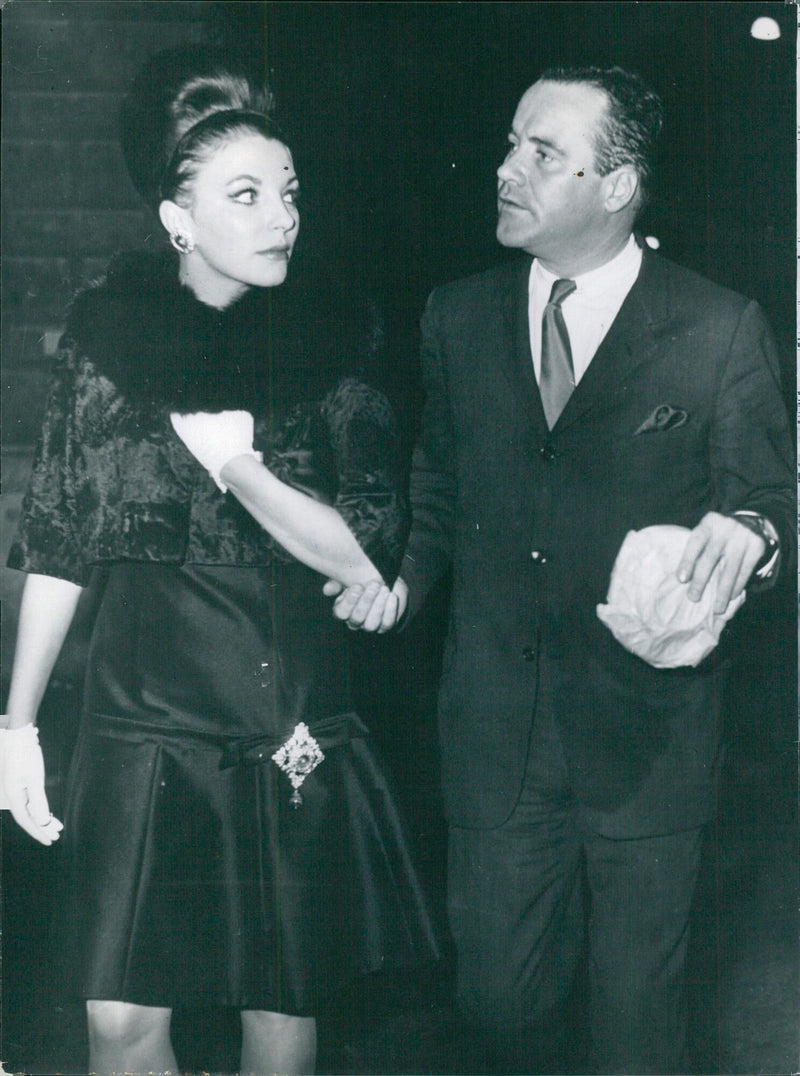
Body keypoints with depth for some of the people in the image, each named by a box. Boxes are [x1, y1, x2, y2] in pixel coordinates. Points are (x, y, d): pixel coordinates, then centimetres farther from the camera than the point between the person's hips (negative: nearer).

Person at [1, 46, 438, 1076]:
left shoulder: (331, 336, -2)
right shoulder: (108, 330, 0)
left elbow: (369, 558, -5)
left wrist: (237, 465, -17)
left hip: (295, 720, 0)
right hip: (144, 717, 0)